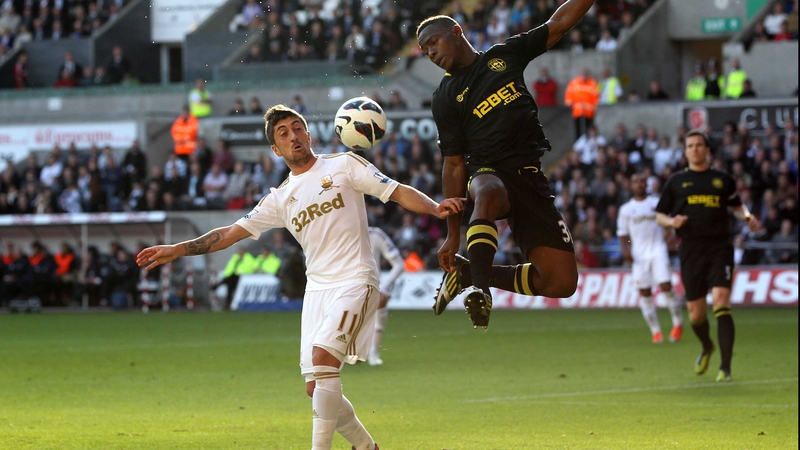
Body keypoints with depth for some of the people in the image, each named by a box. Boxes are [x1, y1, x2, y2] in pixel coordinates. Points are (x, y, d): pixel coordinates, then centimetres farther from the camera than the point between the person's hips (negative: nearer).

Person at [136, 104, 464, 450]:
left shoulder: (343, 165, 4)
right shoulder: (280, 199, 15)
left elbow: (399, 192, -1)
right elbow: (232, 233, 15)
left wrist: (436, 208, -20)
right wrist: (177, 250, 9)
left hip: (354, 281, -5)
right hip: (317, 288, 6)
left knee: (323, 356, -25)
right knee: (317, 390, 1)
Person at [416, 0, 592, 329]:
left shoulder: (504, 55, 13)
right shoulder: (445, 98, 6)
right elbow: (454, 166, 4)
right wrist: (453, 234, 0)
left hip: (530, 176, 3)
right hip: (488, 174, -3)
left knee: (562, 283, -6)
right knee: (489, 193, -44)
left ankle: (472, 272, 11)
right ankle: (479, 289, -43)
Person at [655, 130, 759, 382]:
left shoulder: (723, 180, 10)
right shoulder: (676, 181, 10)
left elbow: (736, 205, 25)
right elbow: (659, 216, 12)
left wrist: (747, 217, 4)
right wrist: (672, 221, -10)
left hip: (719, 248, -1)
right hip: (690, 249, 1)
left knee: (721, 302, -18)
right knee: (695, 312, 6)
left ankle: (725, 368, -18)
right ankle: (707, 348, 40)